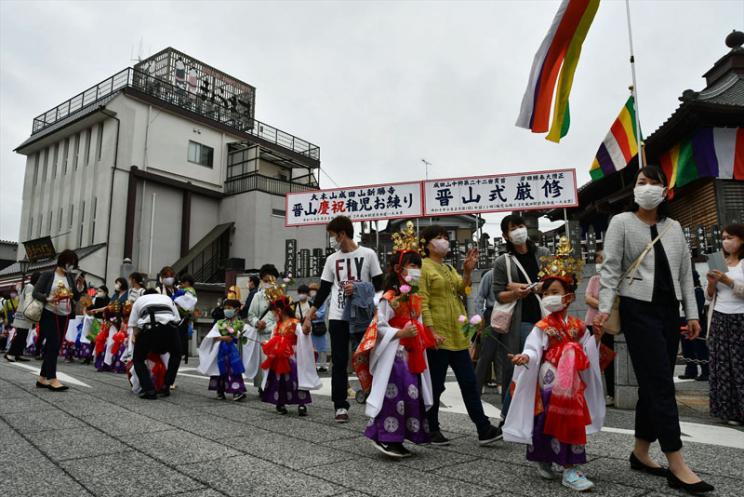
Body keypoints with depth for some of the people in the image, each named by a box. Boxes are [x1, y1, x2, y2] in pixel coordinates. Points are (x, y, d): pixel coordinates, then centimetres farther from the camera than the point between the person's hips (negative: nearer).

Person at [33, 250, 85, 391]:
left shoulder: (71, 277, 7)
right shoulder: (47, 275, -5)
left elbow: (76, 298, 8)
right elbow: (35, 292, -8)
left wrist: (80, 288, -10)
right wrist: (48, 299, -24)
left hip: (64, 316, 5)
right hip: (49, 314, -5)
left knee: (53, 347, 7)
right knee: (54, 345, -12)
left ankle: (42, 378, 15)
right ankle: (52, 379, -10)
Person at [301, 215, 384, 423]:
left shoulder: (368, 254, -2)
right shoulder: (332, 259, 8)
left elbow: (378, 285, 0)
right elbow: (323, 290, 9)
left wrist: (358, 289, -16)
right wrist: (309, 315, 1)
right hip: (338, 318, 3)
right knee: (339, 363, 2)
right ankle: (341, 406, 10)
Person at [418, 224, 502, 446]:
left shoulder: (449, 268, 19)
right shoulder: (424, 268, -6)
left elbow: (462, 290, 4)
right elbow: (423, 302, -14)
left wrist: (467, 271, -12)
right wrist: (431, 330, -22)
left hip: (457, 334, 7)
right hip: (437, 336, -7)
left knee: (469, 382, 7)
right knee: (435, 385, 3)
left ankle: (484, 429, 12)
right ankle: (431, 430, 17)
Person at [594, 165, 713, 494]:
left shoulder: (674, 227, 15)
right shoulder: (621, 222, 1)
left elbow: (685, 273, 15)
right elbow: (610, 269, -7)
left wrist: (691, 314, 9)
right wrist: (604, 308, -18)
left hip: (669, 311, 6)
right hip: (638, 310, -6)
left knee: (654, 384, 8)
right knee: (660, 383, -8)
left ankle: (640, 453, 20)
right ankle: (678, 467, -3)